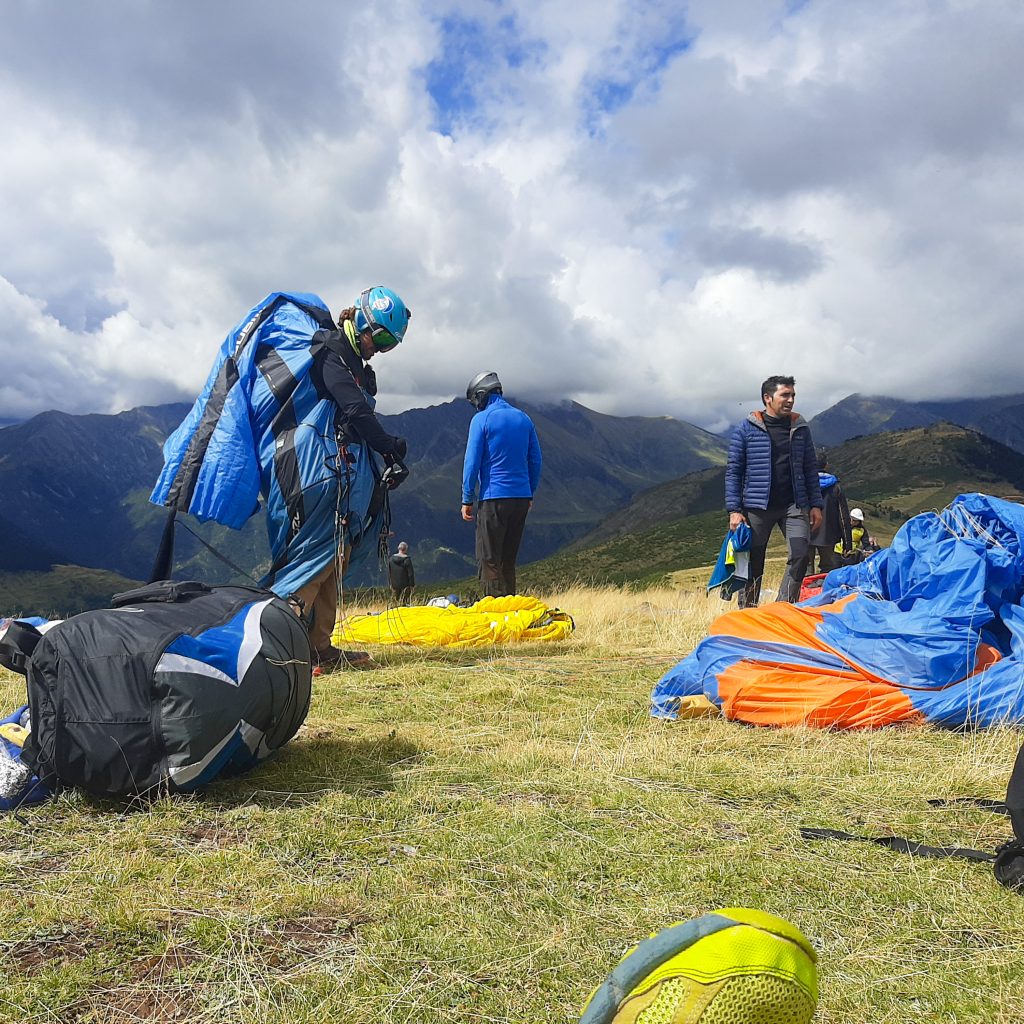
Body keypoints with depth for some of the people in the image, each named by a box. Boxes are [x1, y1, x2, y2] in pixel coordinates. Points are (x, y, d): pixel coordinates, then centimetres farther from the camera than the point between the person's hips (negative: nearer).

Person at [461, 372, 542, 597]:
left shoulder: (481, 419, -5)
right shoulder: (524, 418, 12)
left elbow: (472, 462, -8)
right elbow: (535, 460, 14)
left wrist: (467, 500, -2)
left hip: (494, 497, -6)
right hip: (522, 496, 6)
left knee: (488, 561, -1)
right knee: (508, 560, 15)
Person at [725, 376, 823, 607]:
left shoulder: (800, 427, 9)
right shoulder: (746, 429, 0)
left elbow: (810, 468, 13)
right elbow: (733, 471, -1)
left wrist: (815, 504, 7)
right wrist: (734, 509, -7)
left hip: (794, 505, 3)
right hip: (757, 507, -2)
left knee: (800, 554, -13)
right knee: (753, 565, 2)